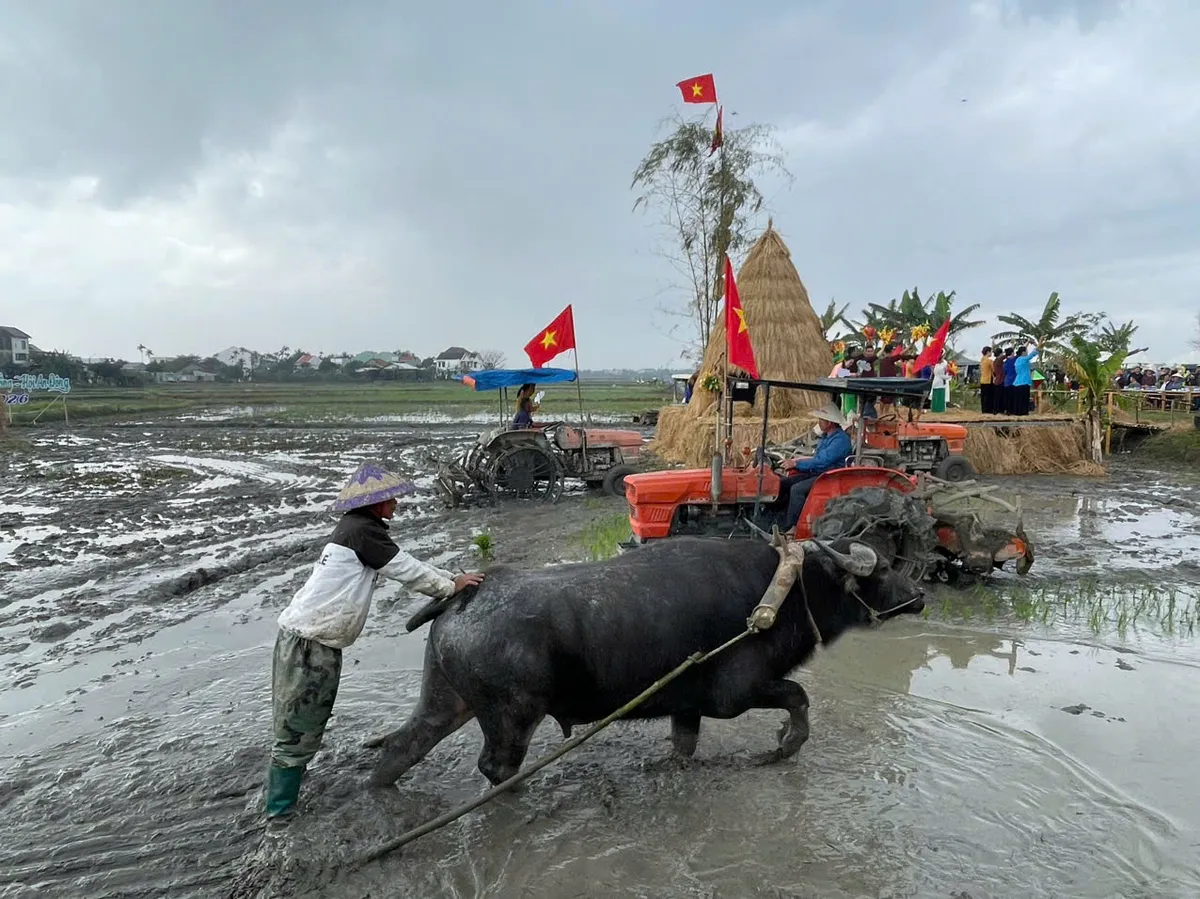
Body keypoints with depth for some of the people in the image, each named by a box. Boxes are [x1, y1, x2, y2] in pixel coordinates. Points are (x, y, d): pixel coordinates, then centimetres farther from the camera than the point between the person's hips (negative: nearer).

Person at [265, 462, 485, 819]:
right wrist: (450, 586, 2)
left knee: (307, 722, 19)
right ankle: (280, 811, 9)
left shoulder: (358, 528, 16)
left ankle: (282, 800, 32)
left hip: (316, 638, 10)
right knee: (299, 727, -1)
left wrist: (456, 578, 17)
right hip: (307, 640, -10)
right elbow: (407, 570, -11)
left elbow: (408, 564, 19)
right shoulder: (362, 530, -14)